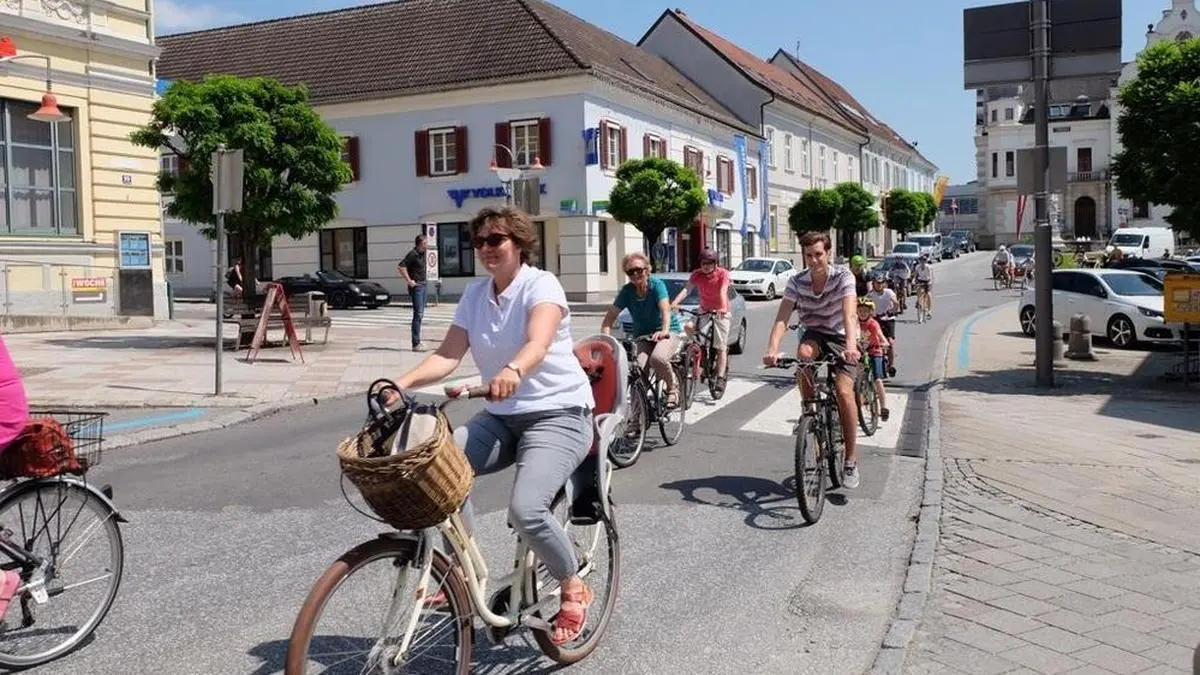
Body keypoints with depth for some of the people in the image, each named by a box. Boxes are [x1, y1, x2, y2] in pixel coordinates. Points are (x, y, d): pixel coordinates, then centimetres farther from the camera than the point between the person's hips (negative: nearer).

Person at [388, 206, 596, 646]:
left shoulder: (541, 285, -12)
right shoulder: (474, 295, 7)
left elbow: (538, 345, -31)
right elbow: (447, 355, -3)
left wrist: (512, 371, -53)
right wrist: (402, 383, -20)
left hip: (558, 414, -6)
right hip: (502, 416, 6)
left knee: (525, 508, -27)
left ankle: (573, 589, 1)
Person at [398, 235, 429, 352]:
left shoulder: (422, 254, 11)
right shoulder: (413, 254, -16)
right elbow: (400, 267, -26)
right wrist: (409, 281, -21)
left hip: (423, 286, 9)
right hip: (416, 286, -9)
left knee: (420, 314, 14)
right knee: (418, 314, -11)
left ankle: (417, 341, 23)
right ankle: (416, 344, -10)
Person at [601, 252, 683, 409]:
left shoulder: (656, 285, -13)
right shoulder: (627, 291, -5)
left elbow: (665, 309, -28)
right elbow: (610, 316, -8)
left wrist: (664, 331, -47)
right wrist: (605, 336, -27)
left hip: (669, 331, -3)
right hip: (643, 335, 3)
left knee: (657, 358, -33)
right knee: (638, 368, -22)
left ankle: (673, 387, -6)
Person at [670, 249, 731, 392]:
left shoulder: (722, 273, -15)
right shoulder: (696, 275, -8)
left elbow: (723, 292, -30)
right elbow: (686, 290, -21)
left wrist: (723, 308, -48)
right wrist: (674, 303, -39)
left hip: (720, 312, -3)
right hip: (704, 311, 3)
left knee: (721, 347, -7)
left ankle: (721, 378, -4)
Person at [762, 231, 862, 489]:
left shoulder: (843, 276, -17)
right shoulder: (797, 282, -10)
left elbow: (849, 313, -32)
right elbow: (782, 318, -21)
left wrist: (851, 345, -50)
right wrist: (772, 349, -39)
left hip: (842, 338, -2)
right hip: (815, 335, 2)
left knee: (844, 392, -21)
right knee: (804, 353, -35)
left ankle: (851, 461, -8)